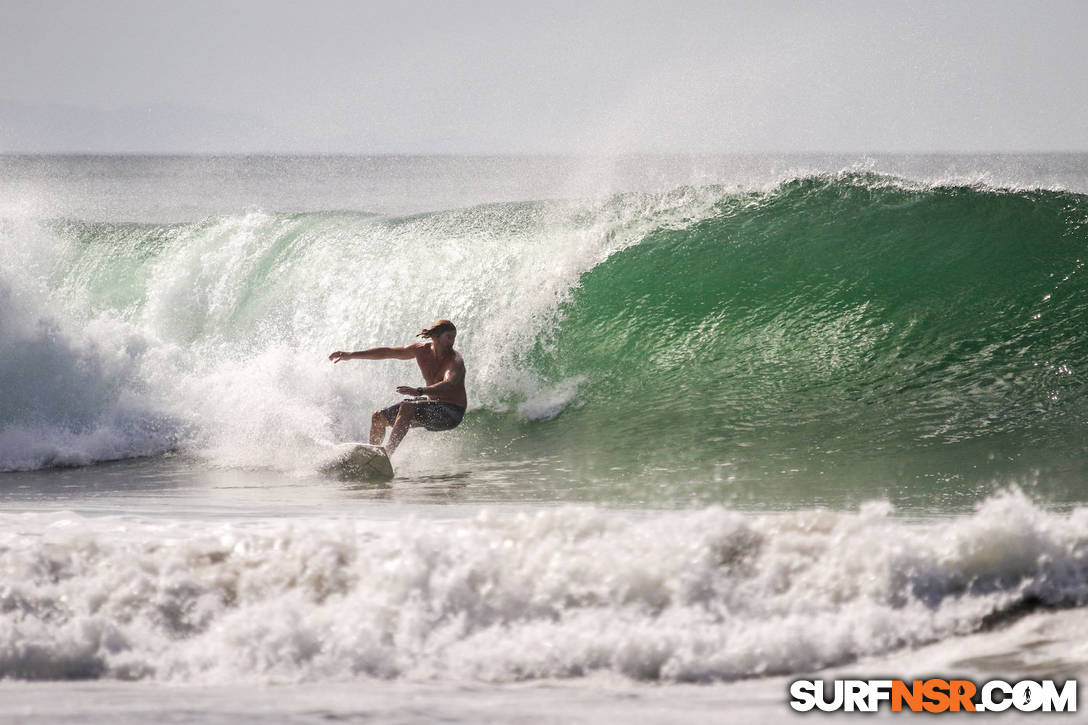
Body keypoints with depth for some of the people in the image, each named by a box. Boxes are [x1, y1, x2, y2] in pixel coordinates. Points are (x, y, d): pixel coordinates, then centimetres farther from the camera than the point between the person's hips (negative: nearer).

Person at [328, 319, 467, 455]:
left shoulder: (455, 360, -22)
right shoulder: (421, 350, -2)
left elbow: (450, 384, -43)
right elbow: (387, 352, 6)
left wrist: (419, 391, -57)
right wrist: (350, 355, 5)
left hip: (451, 413, -8)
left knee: (406, 408, -32)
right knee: (378, 417, 5)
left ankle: (386, 454, -36)